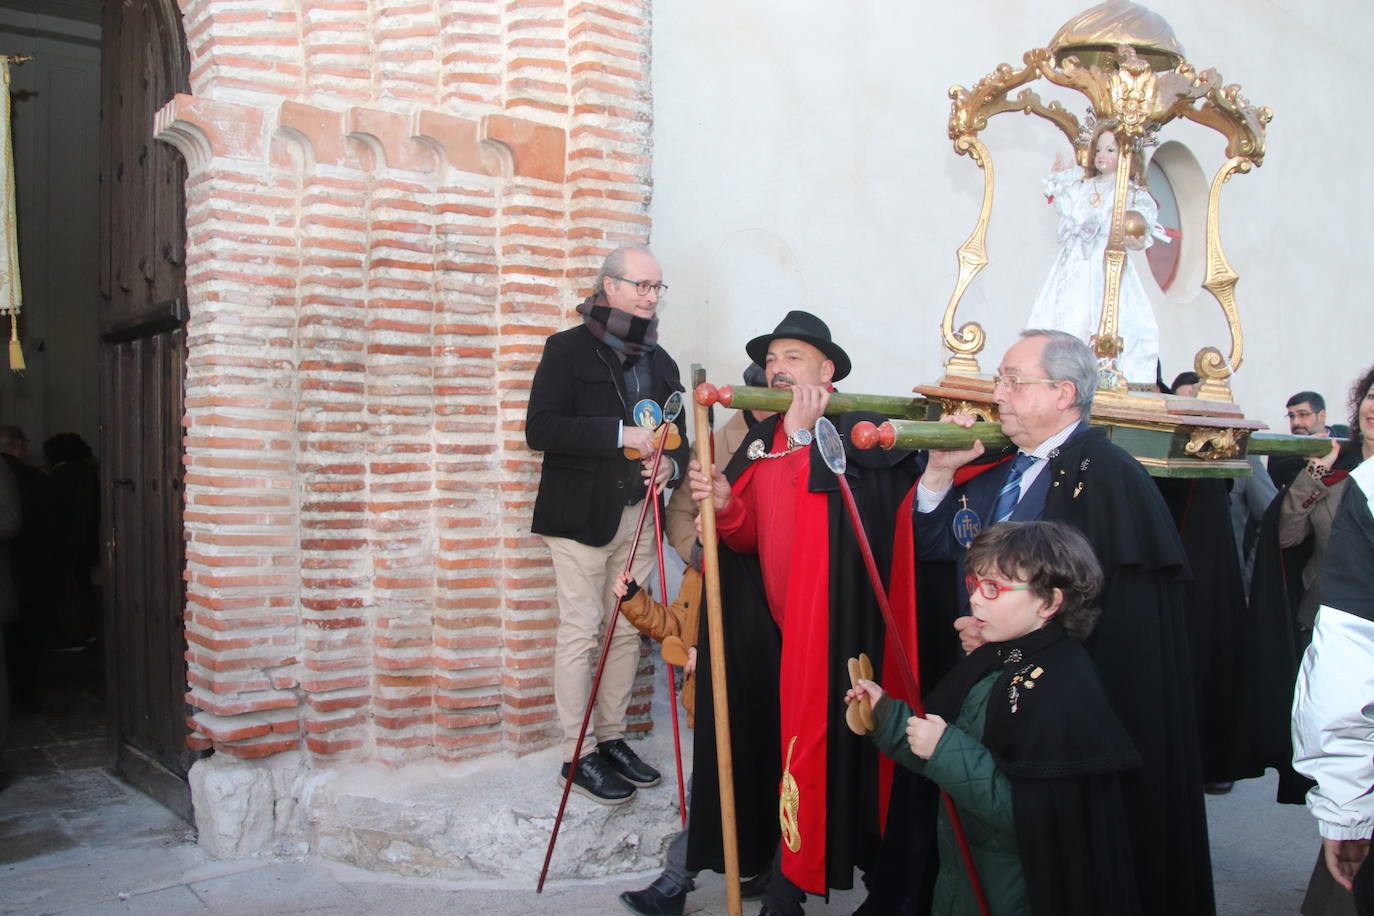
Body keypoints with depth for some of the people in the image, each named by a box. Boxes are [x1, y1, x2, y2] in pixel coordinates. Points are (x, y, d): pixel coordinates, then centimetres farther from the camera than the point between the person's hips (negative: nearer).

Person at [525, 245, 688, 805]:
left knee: (627, 631, 9)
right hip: (581, 513, -5)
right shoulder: (568, 348, -2)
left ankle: (612, 739, 22)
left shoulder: (661, 363, 15)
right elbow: (540, 428, -14)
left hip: (637, 514, 6)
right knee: (580, 632, -3)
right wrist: (620, 435, -19)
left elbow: (678, 438, 20)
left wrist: (670, 464, -4)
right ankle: (578, 757, 6)